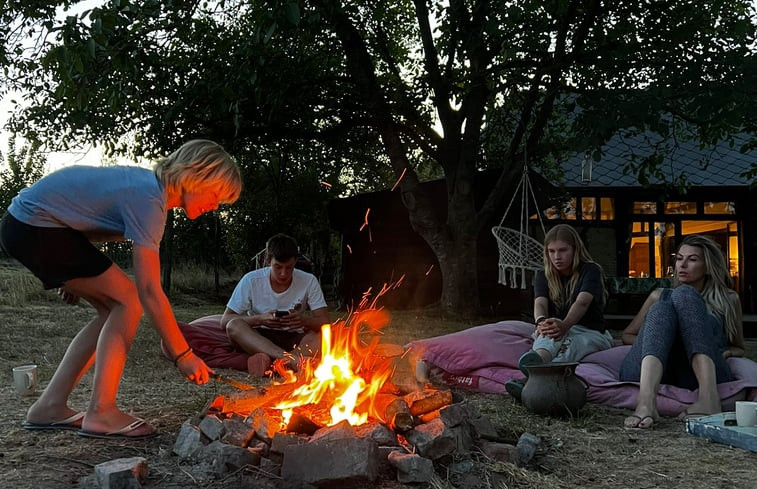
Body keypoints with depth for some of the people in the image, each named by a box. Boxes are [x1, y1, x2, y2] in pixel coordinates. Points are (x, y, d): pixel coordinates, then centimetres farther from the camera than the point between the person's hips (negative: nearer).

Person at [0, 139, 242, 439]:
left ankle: (50, 407, 9)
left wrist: (75, 273, 21)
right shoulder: (148, 201, -24)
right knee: (129, 300, -12)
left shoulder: (153, 184, 6)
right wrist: (182, 355, -22)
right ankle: (100, 414, -11)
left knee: (115, 309, 7)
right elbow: (149, 291, -27)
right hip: (33, 227, -10)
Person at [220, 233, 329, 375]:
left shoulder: (309, 282, -8)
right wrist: (259, 319, -26)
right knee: (234, 325, -32)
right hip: (257, 338, 0)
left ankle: (272, 362, -43)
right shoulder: (251, 280, -10)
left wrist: (304, 320, -31)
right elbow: (225, 321, -10)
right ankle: (292, 359, -47)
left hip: (294, 340, 0)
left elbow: (325, 322, -9)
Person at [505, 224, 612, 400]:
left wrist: (565, 325, -47)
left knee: (570, 343, -39)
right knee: (551, 332, -36)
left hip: (590, 333, -2)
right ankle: (539, 359, -73)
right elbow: (540, 303, -13)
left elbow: (582, 302, -24)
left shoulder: (591, 271, -3)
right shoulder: (543, 276, 8)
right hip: (559, 331, 2)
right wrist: (541, 321, -40)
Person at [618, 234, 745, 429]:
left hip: (703, 376, -1)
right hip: (652, 375, 1)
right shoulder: (660, 296, 28)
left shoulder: (728, 300, 26)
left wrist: (727, 352, 8)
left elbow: (739, 348, 33)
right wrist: (651, 343, 4)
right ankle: (646, 400, -51)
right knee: (662, 308, -23)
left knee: (684, 294, -17)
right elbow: (626, 335, 26)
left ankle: (708, 395, -41)